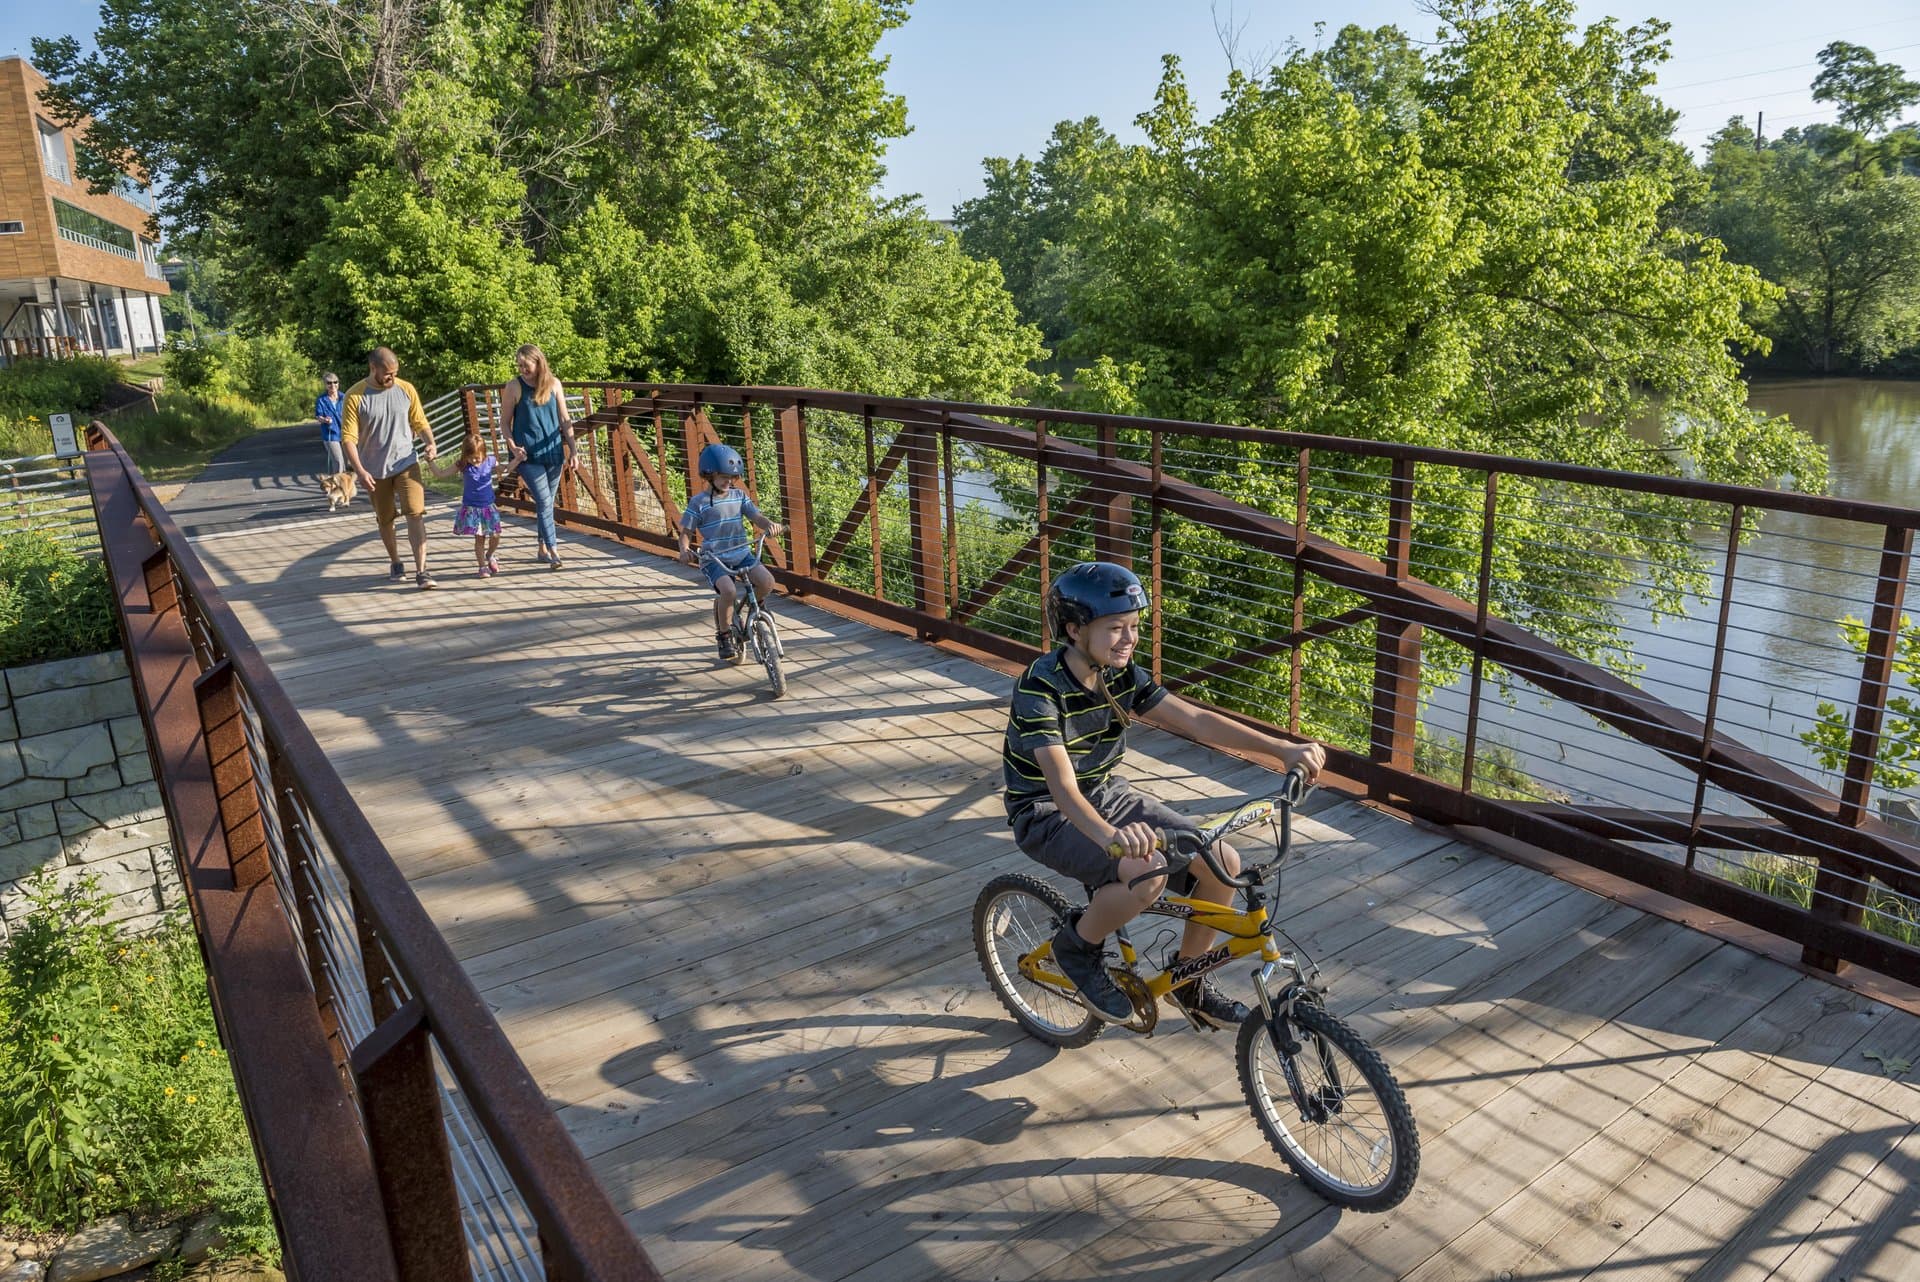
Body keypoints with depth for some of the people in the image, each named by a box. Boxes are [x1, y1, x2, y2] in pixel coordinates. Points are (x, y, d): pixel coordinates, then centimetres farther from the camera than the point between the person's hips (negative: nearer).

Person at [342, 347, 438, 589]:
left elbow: (420, 422, 7)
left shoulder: (406, 389, -2)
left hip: (406, 462, 0)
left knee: (415, 514, -13)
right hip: (375, 469, 0)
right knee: (385, 520, 13)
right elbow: (348, 437, -11)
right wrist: (360, 471, -21)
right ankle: (395, 563, 34)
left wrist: (431, 442, -13)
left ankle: (421, 572, -14)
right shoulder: (355, 396, -10)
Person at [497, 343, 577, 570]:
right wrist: (513, 447, -13)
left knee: (547, 502, 11)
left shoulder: (553, 384, 2)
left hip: (553, 452, 3)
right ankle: (553, 551, -10)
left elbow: (565, 419, 6)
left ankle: (543, 549, 23)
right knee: (544, 502, -11)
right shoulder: (514, 387, -5)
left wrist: (571, 451, 3)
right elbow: (506, 421, 1)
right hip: (529, 455, -3)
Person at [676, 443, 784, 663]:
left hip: (741, 553, 4)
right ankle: (724, 636, -8)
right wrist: (684, 549, -22)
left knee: (766, 581, -22)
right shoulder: (698, 502, -3)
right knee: (728, 590, -32)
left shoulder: (739, 495, 8)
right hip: (714, 558, -4)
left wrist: (769, 525, -20)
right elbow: (686, 532, 0)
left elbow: (756, 517, 3)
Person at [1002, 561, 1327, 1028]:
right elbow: (1062, 786, -37)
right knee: (1147, 873, -33)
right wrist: (1110, 836, -57)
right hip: (1047, 815, -7)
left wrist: (1281, 749, -18)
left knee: (1223, 863, -7)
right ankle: (1078, 948, -3)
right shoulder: (1040, 689, -26)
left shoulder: (1123, 676, -6)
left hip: (1106, 795, 7)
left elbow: (1196, 720, -8)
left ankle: (1189, 983, 16)